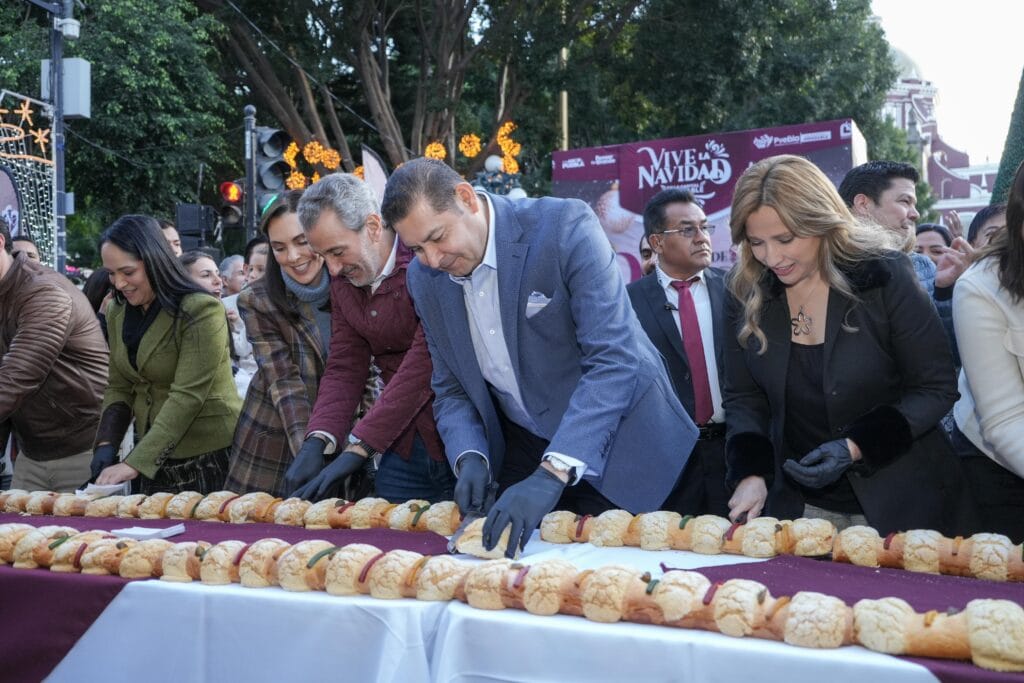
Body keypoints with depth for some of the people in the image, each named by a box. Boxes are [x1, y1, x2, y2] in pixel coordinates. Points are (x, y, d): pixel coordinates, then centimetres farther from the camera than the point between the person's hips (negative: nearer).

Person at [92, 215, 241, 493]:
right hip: (156, 460, 6)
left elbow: (187, 396, -22)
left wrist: (134, 464, -26)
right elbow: (119, 386, 10)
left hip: (210, 457, -6)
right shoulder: (117, 313, 6)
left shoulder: (202, 311, -17)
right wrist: (106, 443, -6)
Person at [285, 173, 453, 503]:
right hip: (401, 449, 6)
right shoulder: (343, 282, 7)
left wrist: (358, 448, -24)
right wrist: (317, 442, -11)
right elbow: (344, 368, 5)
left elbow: (423, 366, -24)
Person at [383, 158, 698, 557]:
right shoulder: (425, 279, -3)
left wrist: (552, 474, -36)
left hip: (613, 447, -5)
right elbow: (451, 388, 6)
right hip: (522, 452, 5)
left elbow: (614, 360, -29)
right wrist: (469, 458, -15)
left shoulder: (565, 228, -22)